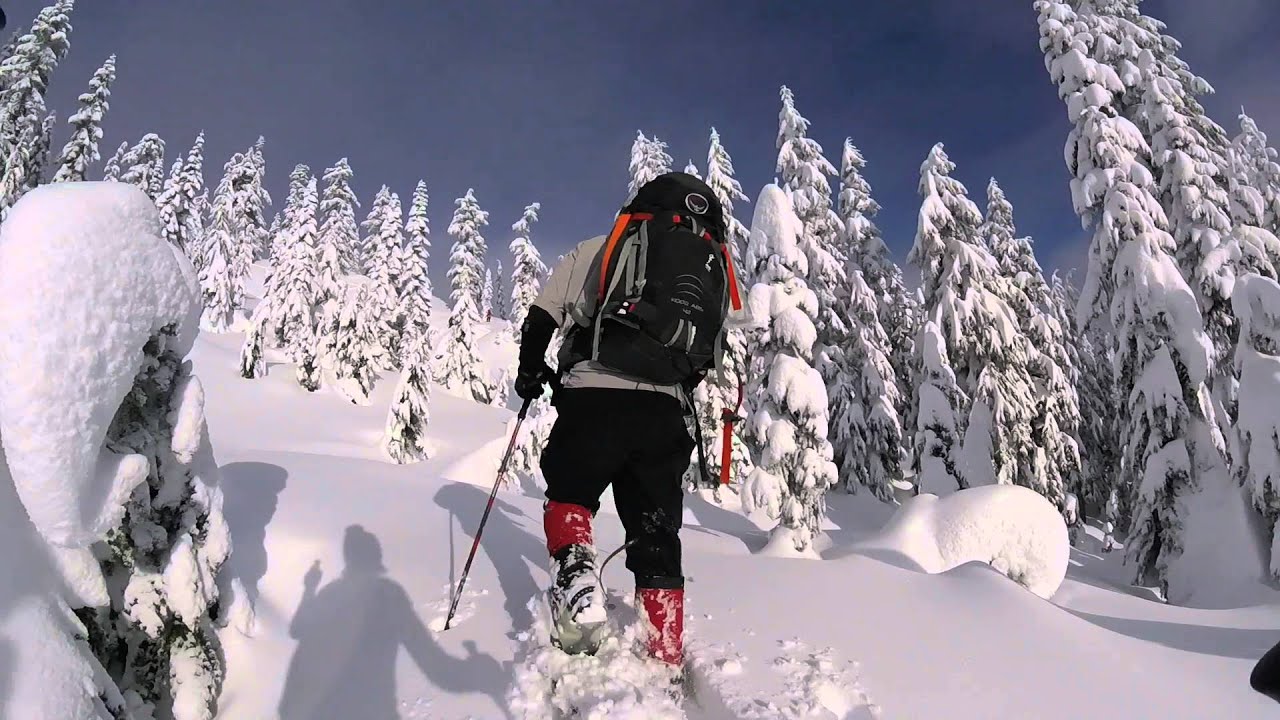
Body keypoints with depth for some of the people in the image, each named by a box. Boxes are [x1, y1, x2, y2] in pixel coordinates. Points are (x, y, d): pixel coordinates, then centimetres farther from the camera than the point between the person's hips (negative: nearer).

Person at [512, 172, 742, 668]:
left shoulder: (603, 250, 13)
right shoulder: (719, 271, 23)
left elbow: (544, 314, 8)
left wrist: (531, 368, 24)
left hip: (595, 397, -2)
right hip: (667, 413, 3)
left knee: (568, 493, 18)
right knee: (658, 538, 13)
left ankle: (575, 574, -10)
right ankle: (667, 658, 17)